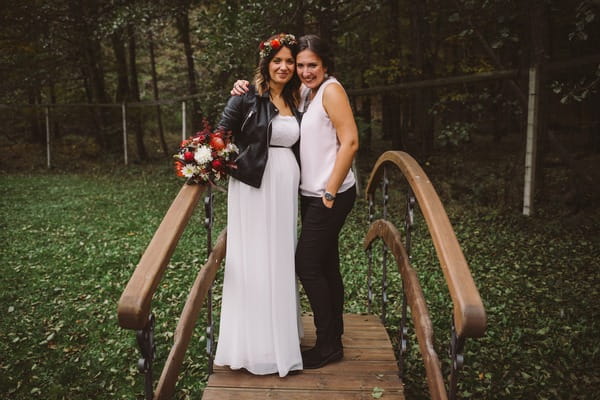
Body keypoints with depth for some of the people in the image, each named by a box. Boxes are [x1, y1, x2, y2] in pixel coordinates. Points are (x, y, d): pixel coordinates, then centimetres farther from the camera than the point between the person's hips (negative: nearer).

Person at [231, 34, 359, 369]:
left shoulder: (331, 89, -12)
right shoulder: (304, 93, 11)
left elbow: (350, 142, -19)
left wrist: (330, 192, -18)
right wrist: (246, 90, -2)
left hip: (331, 195, -8)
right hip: (312, 193, 8)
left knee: (307, 264, -5)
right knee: (326, 265, 13)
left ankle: (328, 345, 10)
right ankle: (334, 338, 26)